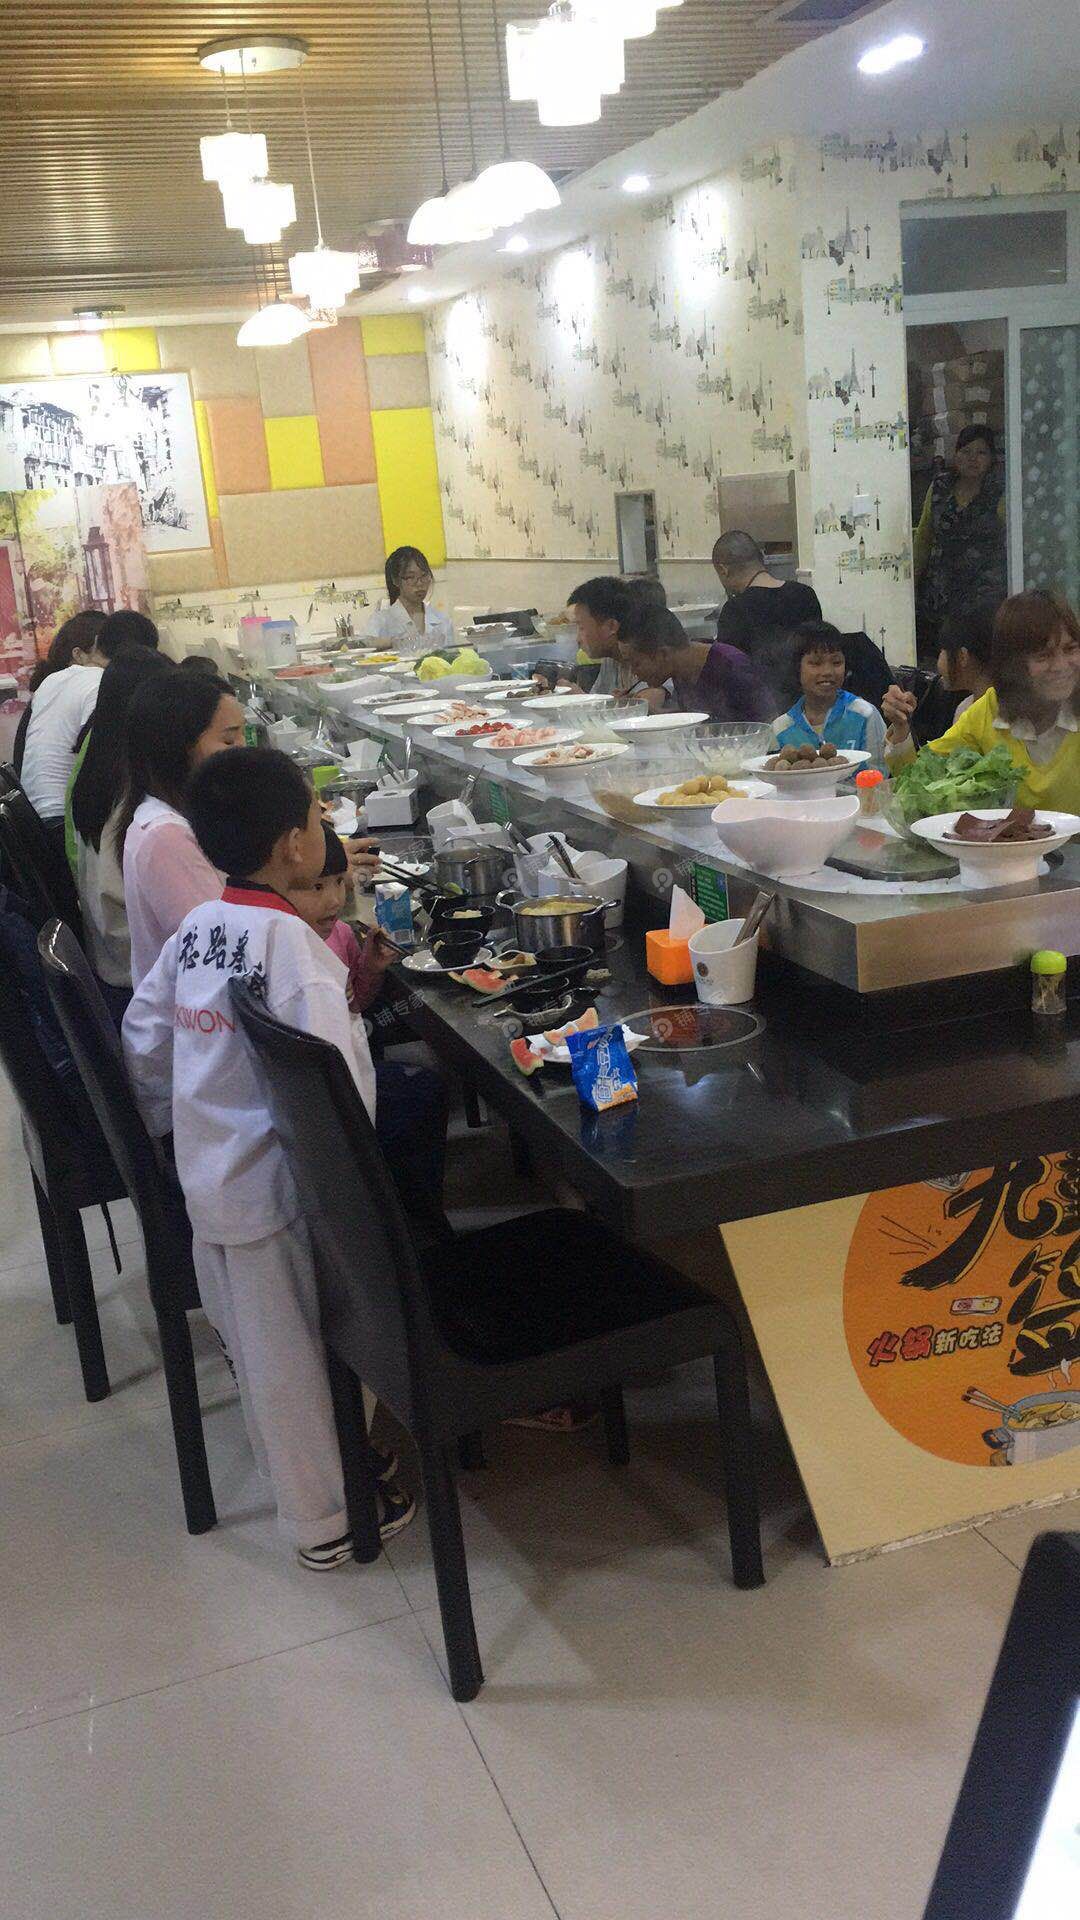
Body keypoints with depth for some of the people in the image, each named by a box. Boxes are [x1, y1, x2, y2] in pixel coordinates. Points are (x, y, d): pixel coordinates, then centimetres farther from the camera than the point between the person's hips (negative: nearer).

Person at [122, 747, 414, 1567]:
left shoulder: (196, 929, 2)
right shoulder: (292, 940, -22)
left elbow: (143, 1039, 10)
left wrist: (178, 1125, 23)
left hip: (208, 1177, 8)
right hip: (277, 1190, -8)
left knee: (255, 1340, 21)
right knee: (291, 1354, 8)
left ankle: (314, 1459, 43)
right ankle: (327, 1520, 25)